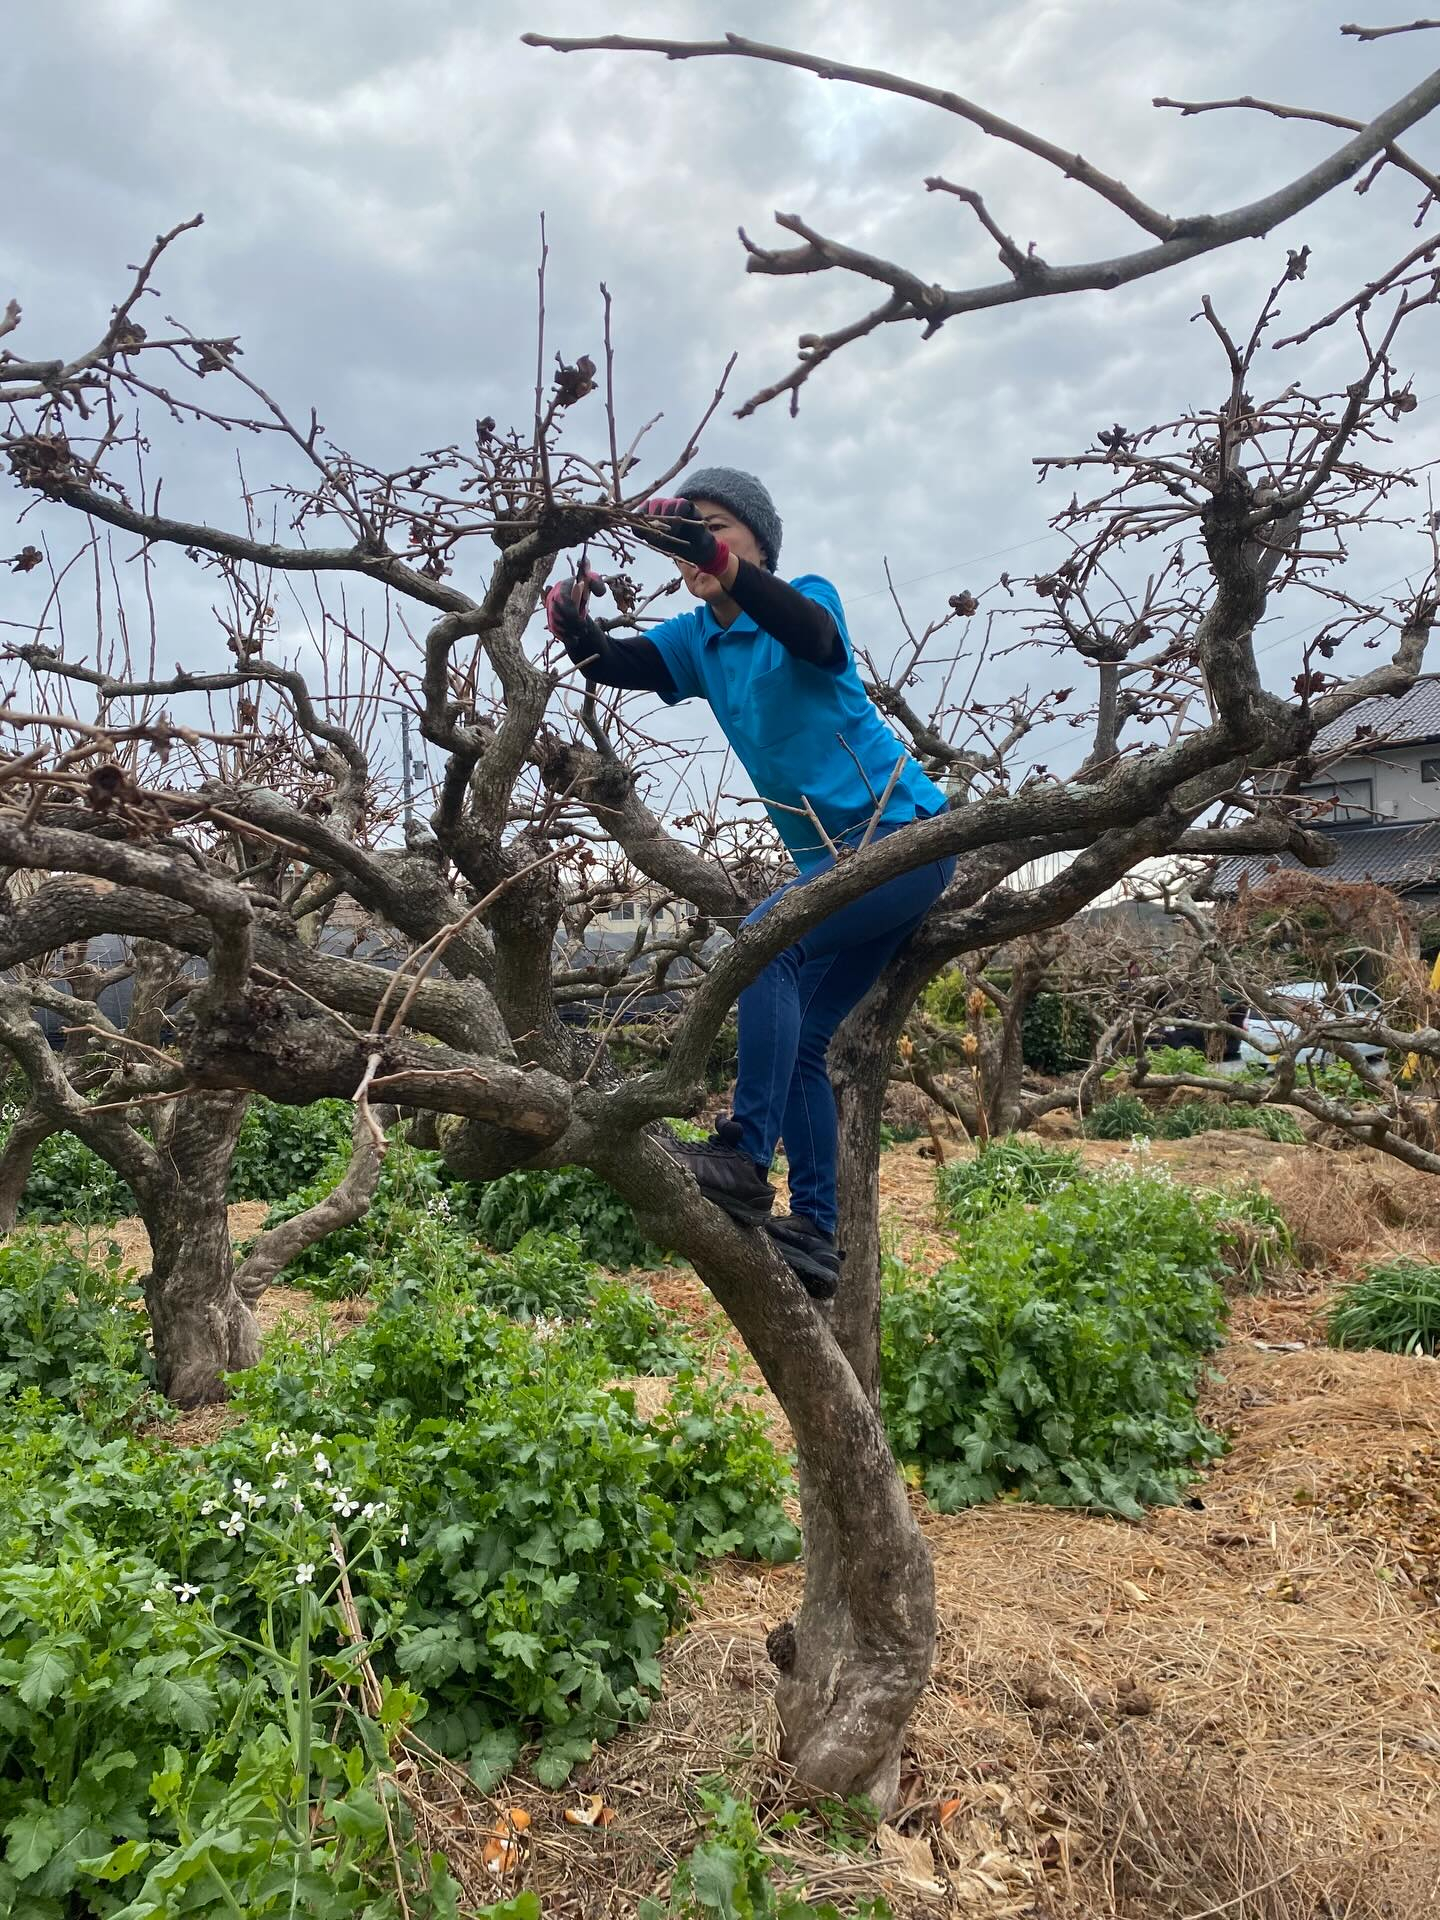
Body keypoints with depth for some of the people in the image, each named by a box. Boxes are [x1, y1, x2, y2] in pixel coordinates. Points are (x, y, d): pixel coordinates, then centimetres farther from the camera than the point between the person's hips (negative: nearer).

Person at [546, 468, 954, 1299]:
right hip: (834, 856, 8)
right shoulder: (697, 640, 11)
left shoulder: (809, 597, -7)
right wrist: (573, 623, -26)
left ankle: (744, 1160, -29)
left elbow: (810, 632, -31)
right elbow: (613, 662, -4)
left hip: (907, 832, -8)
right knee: (796, 1040, 3)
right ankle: (816, 1236, 7)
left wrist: (721, 563, -46)